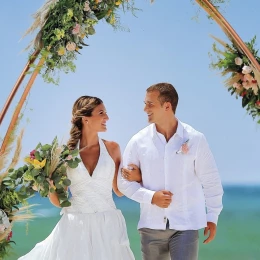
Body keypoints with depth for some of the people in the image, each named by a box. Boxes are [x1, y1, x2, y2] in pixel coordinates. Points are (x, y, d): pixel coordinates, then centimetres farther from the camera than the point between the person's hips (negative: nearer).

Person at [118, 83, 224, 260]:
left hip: (186, 225, -2)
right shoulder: (138, 141, -1)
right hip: (151, 225, 2)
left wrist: (213, 216, 3)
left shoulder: (195, 139, -5)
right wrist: (151, 197, -12)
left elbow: (210, 180, 2)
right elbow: (124, 181, 2)